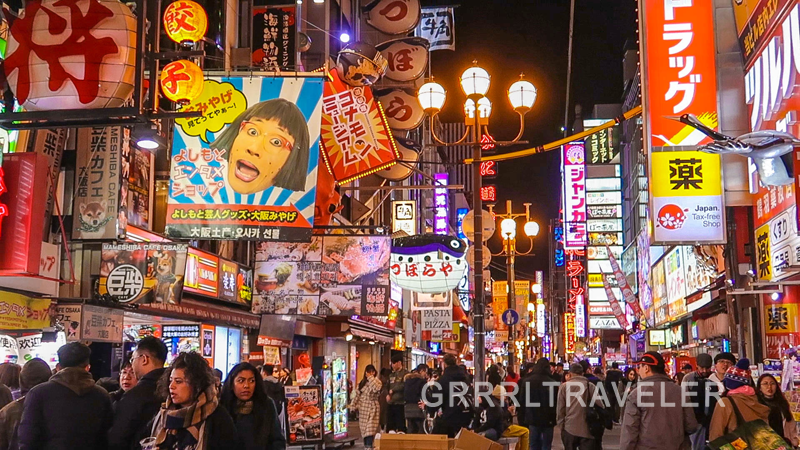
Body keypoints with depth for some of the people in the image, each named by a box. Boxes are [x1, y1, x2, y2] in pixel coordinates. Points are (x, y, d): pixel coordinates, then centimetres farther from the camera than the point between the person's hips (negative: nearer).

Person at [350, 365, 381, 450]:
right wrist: (353, 405, 6)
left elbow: (377, 389, -26)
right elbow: (357, 394, 12)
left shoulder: (377, 381, -3)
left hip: (372, 408, -5)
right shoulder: (362, 382, 12)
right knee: (364, 428, 8)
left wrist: (371, 378, -17)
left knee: (370, 428, -14)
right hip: (363, 408, 5)